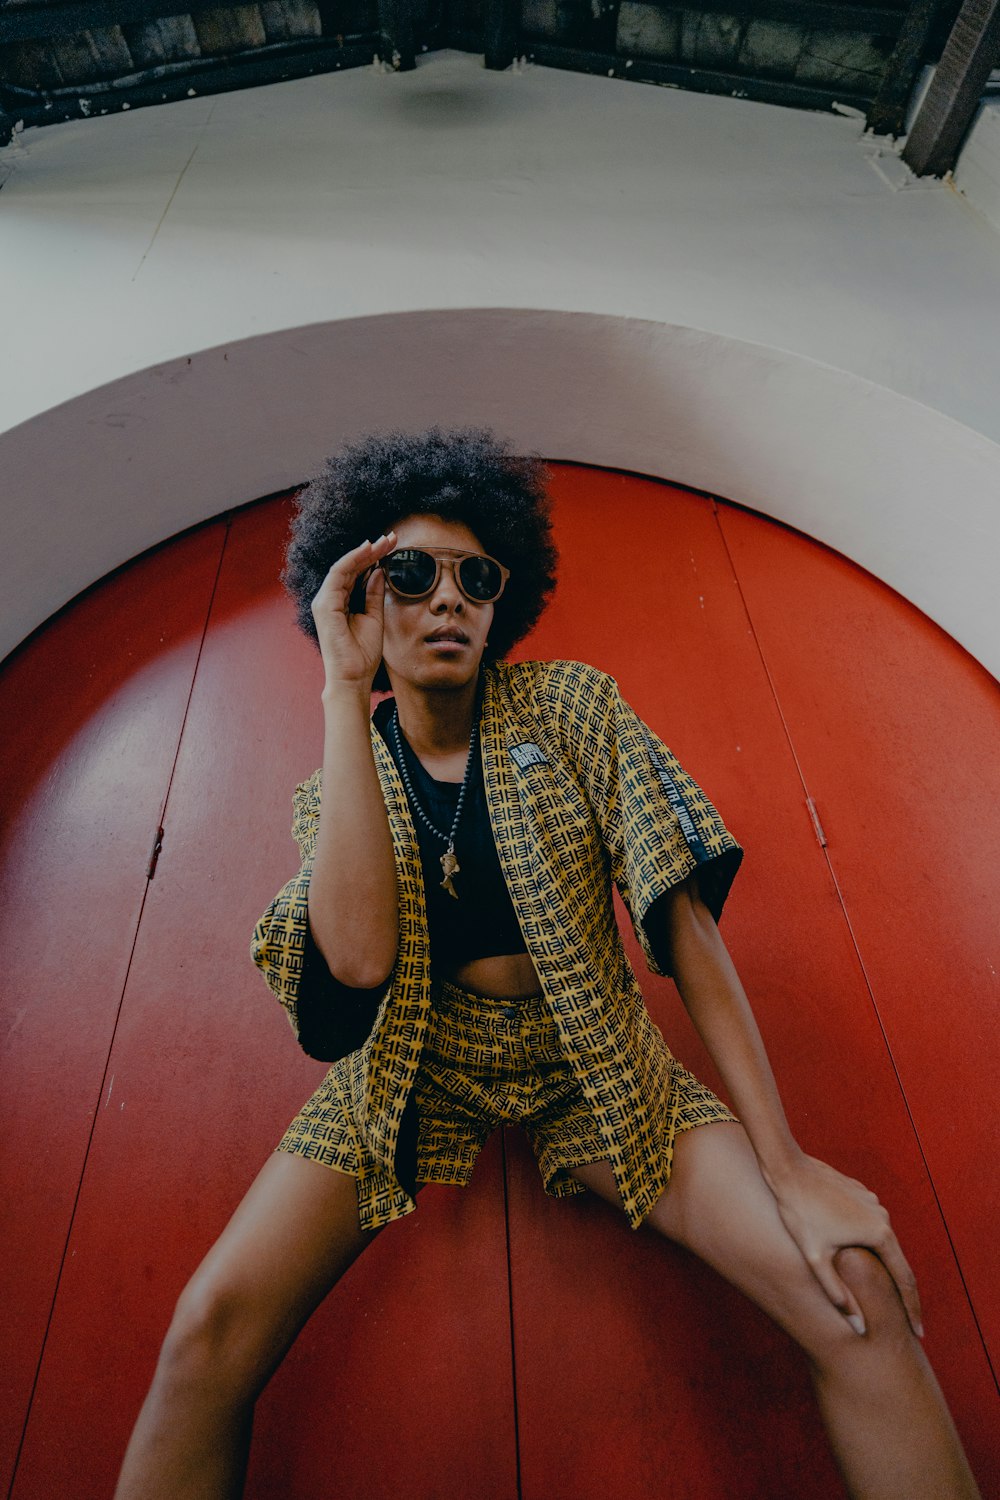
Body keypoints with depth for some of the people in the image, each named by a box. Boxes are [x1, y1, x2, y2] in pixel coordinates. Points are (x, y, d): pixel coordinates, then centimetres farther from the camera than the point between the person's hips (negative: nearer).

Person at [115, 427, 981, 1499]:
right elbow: (360, 957, -23)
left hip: (591, 1063, 0)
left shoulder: (571, 706, -5)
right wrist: (344, 689, -19)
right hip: (417, 1069, 1)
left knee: (863, 1299, -16)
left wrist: (786, 1166, -15)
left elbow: (682, 915, -10)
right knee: (211, 1328, -20)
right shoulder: (336, 786, -2)